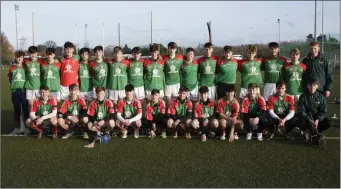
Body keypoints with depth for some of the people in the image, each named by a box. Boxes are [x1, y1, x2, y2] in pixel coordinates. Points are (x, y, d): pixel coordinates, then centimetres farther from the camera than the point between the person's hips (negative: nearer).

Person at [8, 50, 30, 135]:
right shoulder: (12, 68, 5)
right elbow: (9, 77, 18)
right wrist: (13, 83, 14)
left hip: (24, 90, -1)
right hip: (15, 91, 2)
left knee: (25, 109, 0)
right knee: (16, 109, 8)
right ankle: (17, 127, 16)